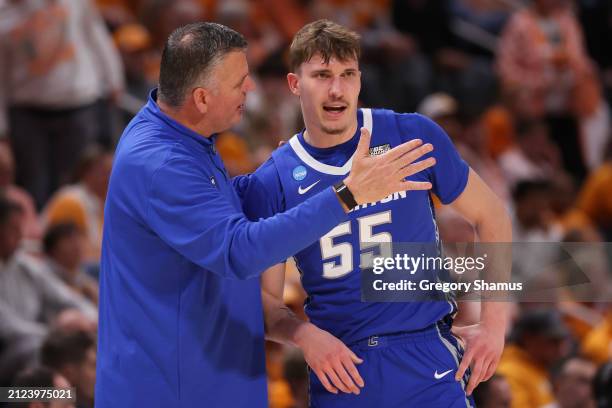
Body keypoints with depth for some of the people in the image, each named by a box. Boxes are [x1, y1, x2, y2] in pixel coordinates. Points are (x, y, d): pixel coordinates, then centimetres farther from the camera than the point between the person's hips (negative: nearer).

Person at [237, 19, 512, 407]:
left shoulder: (414, 136, -2)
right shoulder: (268, 185, -2)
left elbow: (490, 215, 7)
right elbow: (264, 298, 1)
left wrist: (494, 322, 0)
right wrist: (304, 334, -20)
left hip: (428, 362, -1)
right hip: (340, 371, 1)